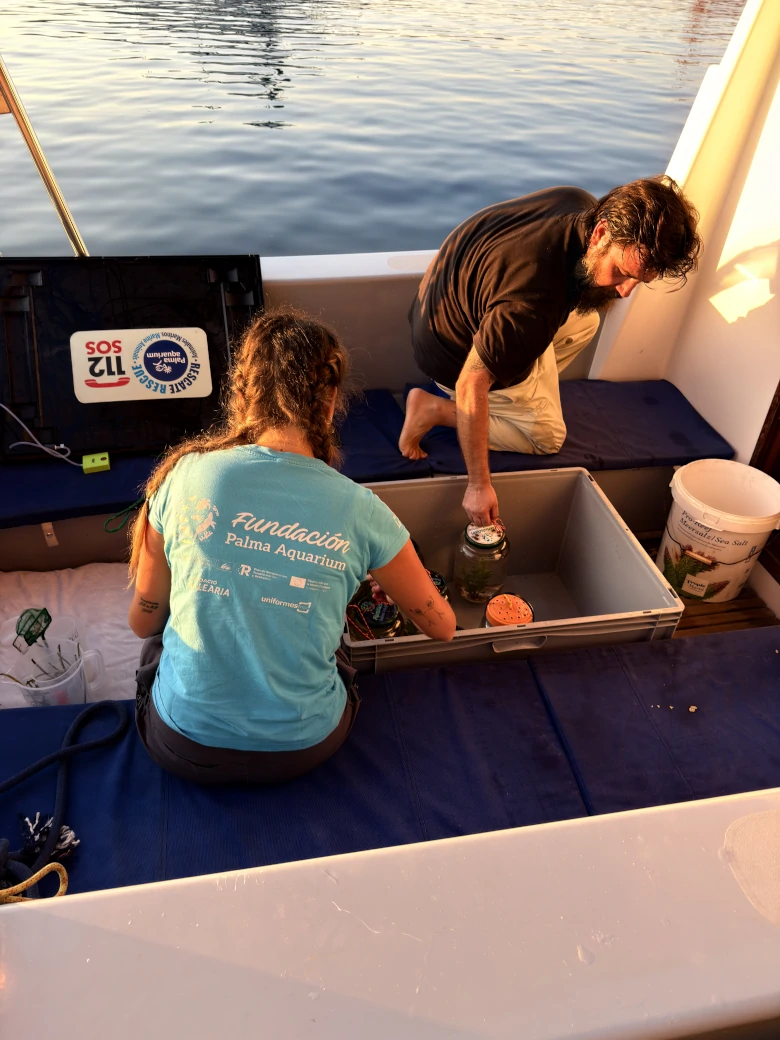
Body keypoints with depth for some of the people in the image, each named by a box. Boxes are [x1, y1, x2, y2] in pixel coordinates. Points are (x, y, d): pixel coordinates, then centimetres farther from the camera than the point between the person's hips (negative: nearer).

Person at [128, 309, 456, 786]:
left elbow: (143, 621, -2)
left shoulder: (186, 475, -15)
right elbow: (443, 627, 0)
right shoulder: (360, 510, -16)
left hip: (183, 747, 0)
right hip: (301, 751, 1)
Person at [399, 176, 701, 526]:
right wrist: (479, 485, -31)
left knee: (584, 323, 15)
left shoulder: (583, 205, -15)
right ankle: (436, 409, -1)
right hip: (458, 355, -8)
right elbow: (471, 386, -35)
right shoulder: (531, 304, -42)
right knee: (547, 437, 6)